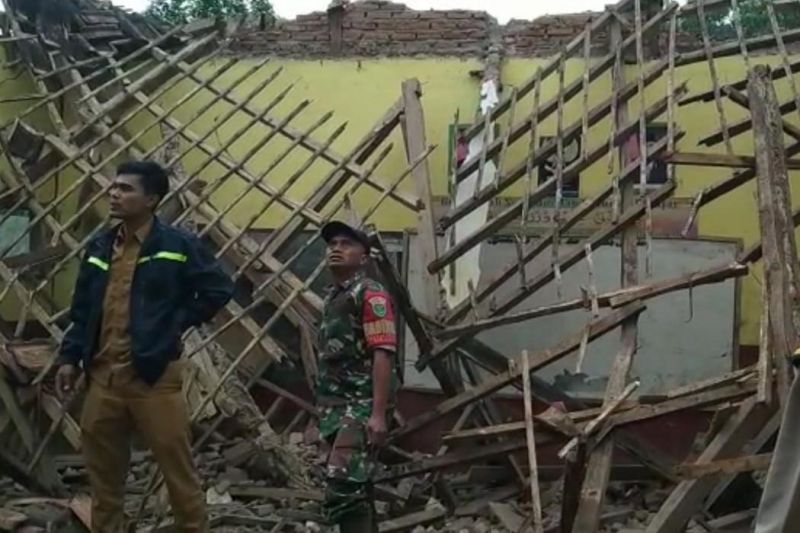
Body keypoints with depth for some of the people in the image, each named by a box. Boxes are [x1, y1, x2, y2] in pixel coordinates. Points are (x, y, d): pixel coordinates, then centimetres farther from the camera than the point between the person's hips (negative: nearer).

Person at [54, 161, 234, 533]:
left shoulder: (178, 244, -5)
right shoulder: (99, 248, 12)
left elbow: (218, 289, -5)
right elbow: (82, 311, 16)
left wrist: (176, 323, -6)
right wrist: (70, 356, 8)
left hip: (154, 376, -5)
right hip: (102, 377, 6)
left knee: (179, 472, 2)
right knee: (103, 474, 15)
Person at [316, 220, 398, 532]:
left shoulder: (370, 295, -10)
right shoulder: (333, 297, 17)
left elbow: (383, 355, -18)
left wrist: (378, 414, -25)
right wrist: (323, 410, 21)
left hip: (362, 406, -9)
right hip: (337, 407, 9)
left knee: (342, 489, -19)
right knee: (354, 488, 13)